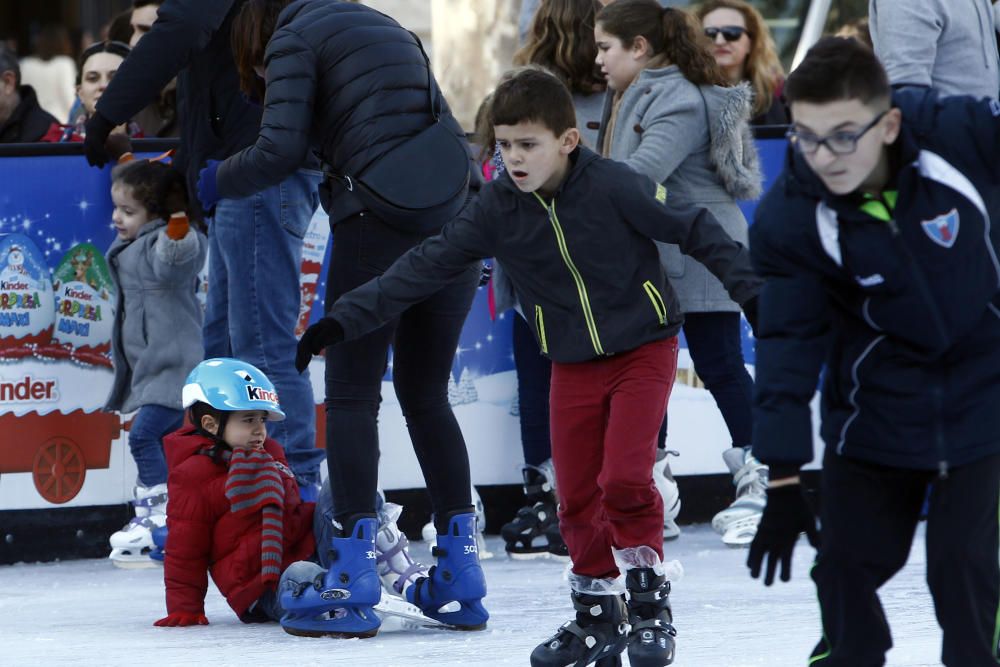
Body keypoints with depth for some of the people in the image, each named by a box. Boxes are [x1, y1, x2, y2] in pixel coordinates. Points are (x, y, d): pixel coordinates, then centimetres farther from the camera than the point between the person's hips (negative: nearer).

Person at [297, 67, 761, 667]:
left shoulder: (614, 186, -21)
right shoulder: (498, 208, -9)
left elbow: (696, 229, -13)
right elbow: (425, 268, -8)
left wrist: (754, 290, -13)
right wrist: (345, 320, -12)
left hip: (642, 350, -4)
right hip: (573, 365, 4)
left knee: (623, 479, -15)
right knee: (577, 496, 5)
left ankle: (651, 605, 0)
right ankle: (598, 614, 21)